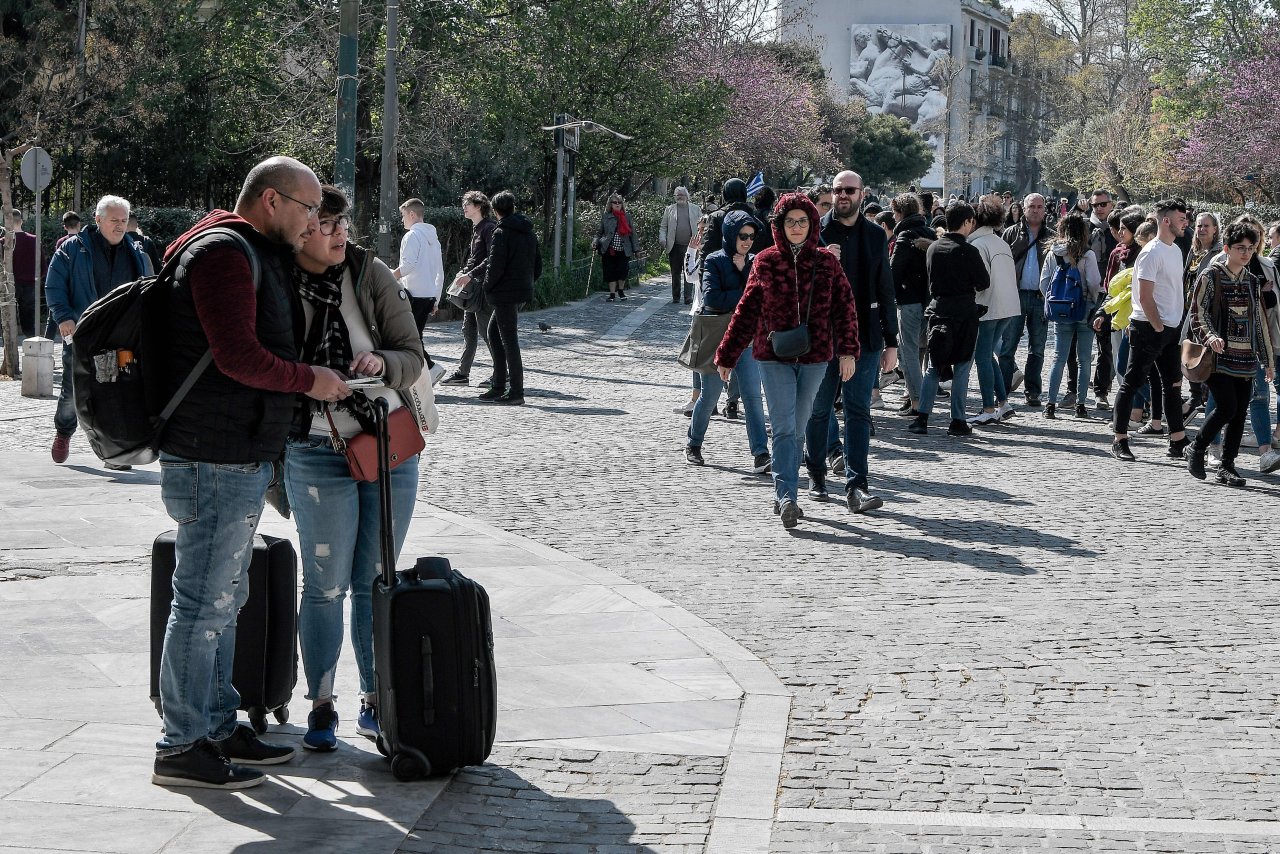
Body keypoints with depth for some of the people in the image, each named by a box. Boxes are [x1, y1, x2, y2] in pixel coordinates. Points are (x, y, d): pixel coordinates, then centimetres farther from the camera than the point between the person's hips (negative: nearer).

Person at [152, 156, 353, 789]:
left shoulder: (256, 257, 19)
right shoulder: (225, 254, -15)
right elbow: (238, 355, -23)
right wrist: (309, 379, -11)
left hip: (238, 459, 11)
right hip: (214, 463, -11)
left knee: (223, 600, 17)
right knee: (203, 604, -5)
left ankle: (218, 727, 26)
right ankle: (180, 747, 1)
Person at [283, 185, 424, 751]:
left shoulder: (371, 274, -4)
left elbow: (413, 355, -2)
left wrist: (382, 362, -21)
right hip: (317, 454, -2)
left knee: (375, 582, 11)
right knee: (326, 586, 1)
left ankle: (375, 699, 23)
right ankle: (321, 706, 14)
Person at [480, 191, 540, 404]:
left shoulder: (502, 233, -14)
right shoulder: (529, 233, 11)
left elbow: (495, 266, -19)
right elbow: (538, 266, 13)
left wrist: (487, 288, -5)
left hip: (505, 293, -8)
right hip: (523, 291, 8)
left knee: (509, 340, -3)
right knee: (493, 331, 19)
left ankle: (516, 392, -2)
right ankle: (499, 385, 19)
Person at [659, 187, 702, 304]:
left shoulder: (696, 209, 9)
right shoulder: (669, 210, 11)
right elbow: (663, 227, 10)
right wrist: (662, 240, -4)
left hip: (690, 246, -1)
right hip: (675, 246, 1)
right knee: (675, 273, 7)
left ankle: (688, 296, -6)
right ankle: (675, 297, 14)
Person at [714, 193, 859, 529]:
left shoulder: (827, 263, 3)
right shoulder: (765, 262, 1)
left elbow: (844, 308, 4)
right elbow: (747, 312, 6)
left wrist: (848, 350, -7)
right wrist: (727, 356, 8)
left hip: (814, 358, 2)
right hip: (774, 356, -2)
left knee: (797, 429, 10)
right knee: (784, 428, -12)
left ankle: (783, 495, 21)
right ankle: (787, 496, -19)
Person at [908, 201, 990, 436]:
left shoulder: (933, 249, 4)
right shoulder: (968, 251, -12)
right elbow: (984, 283, -6)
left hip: (937, 311, 5)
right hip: (964, 313, -5)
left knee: (933, 368, 10)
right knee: (961, 368, 2)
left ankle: (922, 418, 3)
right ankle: (957, 421, 3)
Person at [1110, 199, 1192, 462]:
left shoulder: (1176, 250, 13)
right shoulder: (1152, 253, -15)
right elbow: (1145, 297, -18)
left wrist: (1175, 325, 13)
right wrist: (1158, 328, -14)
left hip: (1170, 328, 9)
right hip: (1148, 327, -9)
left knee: (1173, 384, 8)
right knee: (1132, 383, -2)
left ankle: (1178, 441, 11)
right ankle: (1120, 440, 4)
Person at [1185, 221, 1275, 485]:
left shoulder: (1252, 282, 15)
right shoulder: (1211, 276, -2)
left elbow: (1259, 321, 20)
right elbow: (1198, 312, -7)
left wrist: (1268, 359, 20)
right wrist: (1210, 336, -26)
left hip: (1245, 358, 6)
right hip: (1218, 355, -6)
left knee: (1239, 413, 1)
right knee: (1227, 407, -15)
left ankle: (1227, 466, 9)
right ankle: (1197, 451, 5)